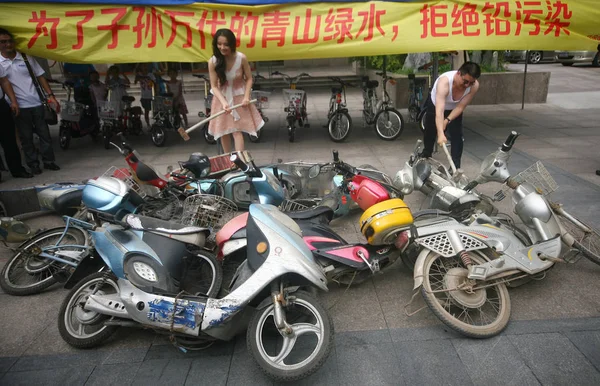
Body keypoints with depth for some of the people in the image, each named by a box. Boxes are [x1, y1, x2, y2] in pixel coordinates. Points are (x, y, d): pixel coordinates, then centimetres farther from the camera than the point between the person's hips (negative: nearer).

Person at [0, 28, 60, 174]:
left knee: (44, 133, 6)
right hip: (19, 106, -1)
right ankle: (33, 164, 14)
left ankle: (49, 161, 16)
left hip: (37, 103, 2)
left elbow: (40, 77, 9)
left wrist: (51, 96, 0)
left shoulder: (27, 58, 6)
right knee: (26, 137, 6)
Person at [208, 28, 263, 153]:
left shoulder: (241, 58, -17)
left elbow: (249, 79, -5)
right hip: (222, 98, 2)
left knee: (237, 131, -10)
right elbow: (214, 86, -14)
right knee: (223, 132, 8)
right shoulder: (213, 62, -17)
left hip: (239, 97, -1)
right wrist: (223, 102, -28)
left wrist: (246, 97, -18)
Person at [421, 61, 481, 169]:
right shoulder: (444, 81, -43)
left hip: (454, 110, 2)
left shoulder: (474, 86, -31)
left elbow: (460, 107, -22)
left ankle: (455, 167, -3)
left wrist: (447, 120, -35)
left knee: (457, 136, -11)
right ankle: (426, 154, 45)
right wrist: (441, 134, -60)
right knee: (430, 132, 15)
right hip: (435, 106, -2)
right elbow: (439, 110, -52)